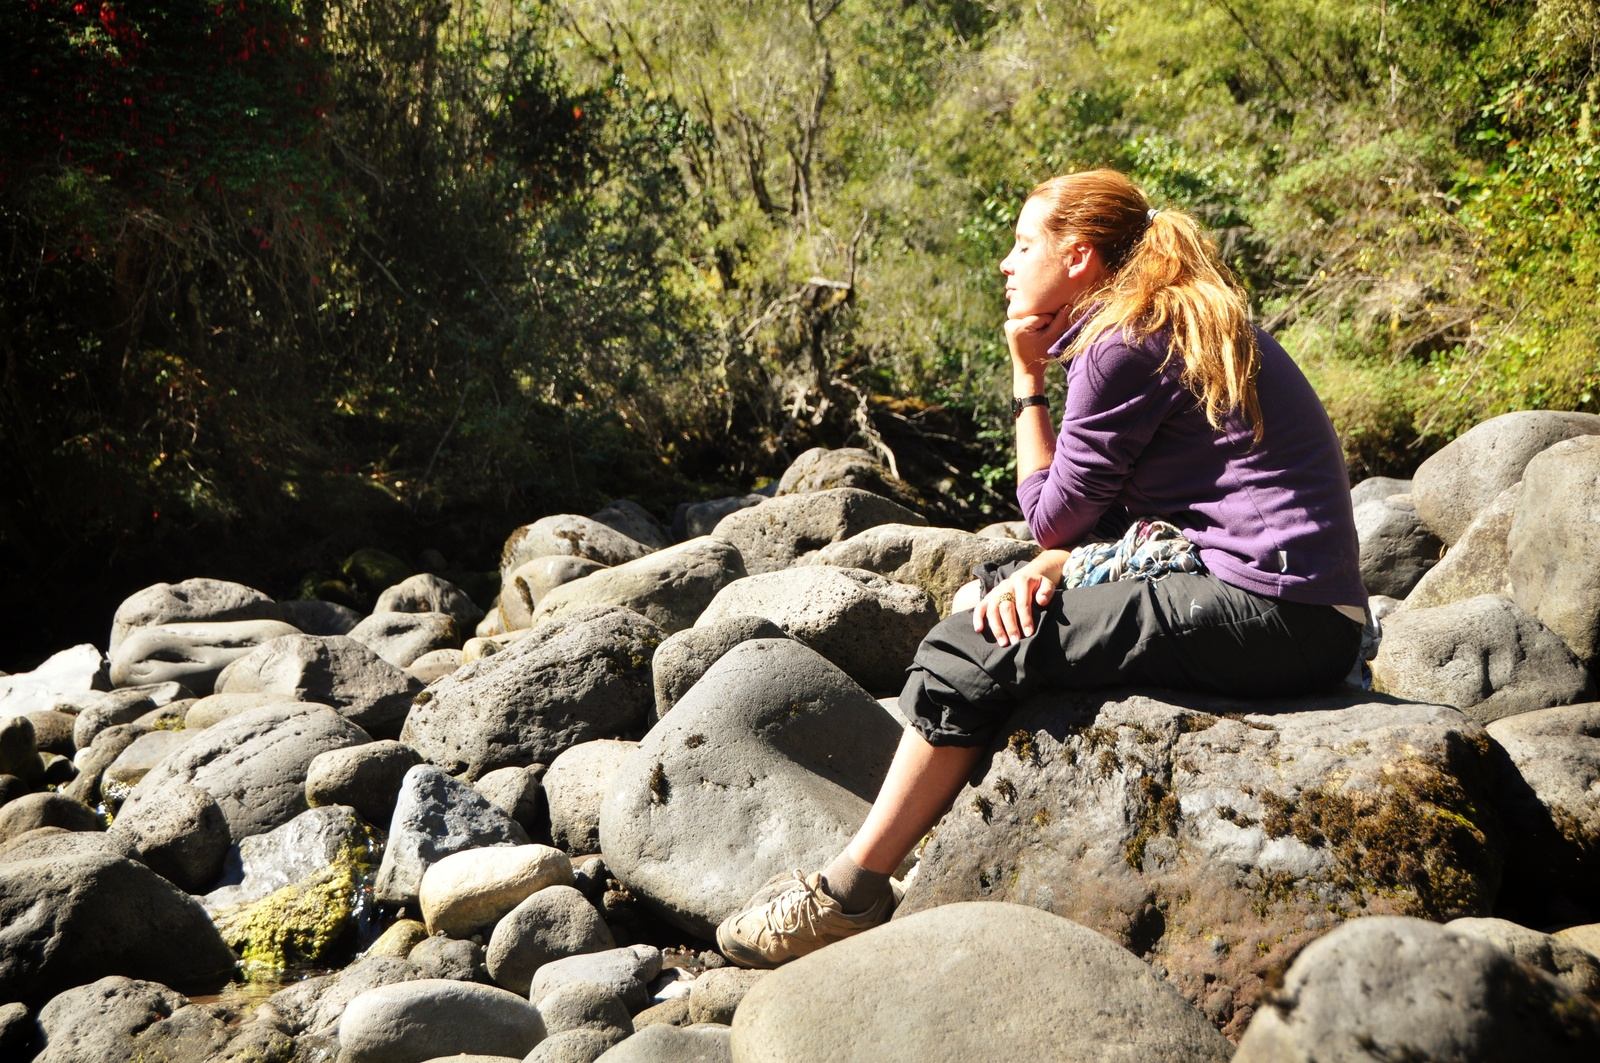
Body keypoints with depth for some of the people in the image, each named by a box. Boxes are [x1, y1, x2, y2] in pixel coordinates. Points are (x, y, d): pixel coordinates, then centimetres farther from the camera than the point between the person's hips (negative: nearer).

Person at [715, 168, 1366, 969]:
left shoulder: (1123, 347, -13)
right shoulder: (1178, 326, 18)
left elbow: (1054, 518, -6)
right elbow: (1102, 514, 15)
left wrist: (1028, 378, 1)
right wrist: (1048, 569, -4)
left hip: (1277, 620, -10)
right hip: (1292, 608, 10)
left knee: (976, 650, -10)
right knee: (991, 596, 14)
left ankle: (852, 892, 1)